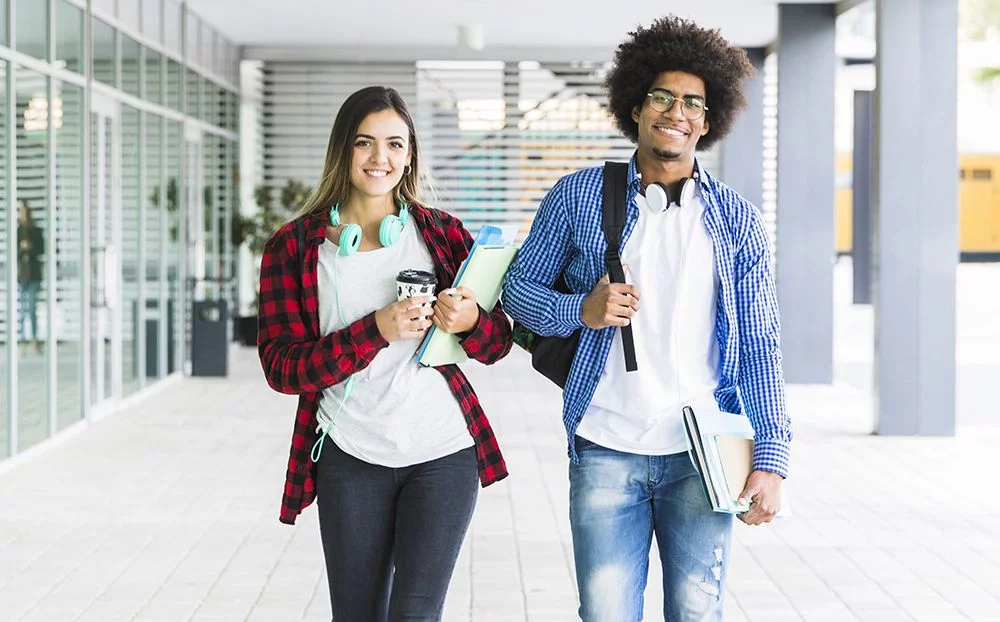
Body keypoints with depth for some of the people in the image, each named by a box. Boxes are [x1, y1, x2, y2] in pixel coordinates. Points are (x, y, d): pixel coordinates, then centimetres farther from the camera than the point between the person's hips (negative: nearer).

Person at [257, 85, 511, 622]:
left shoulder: (443, 234, 7)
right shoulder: (292, 249, 3)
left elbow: (499, 343, 10)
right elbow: (281, 367, -5)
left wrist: (470, 322, -14)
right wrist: (376, 331, -17)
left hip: (443, 452, 0)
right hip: (350, 458, 0)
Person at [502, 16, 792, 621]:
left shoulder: (737, 220, 6)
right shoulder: (578, 196, 4)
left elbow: (758, 347, 4)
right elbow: (519, 287, 10)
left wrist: (771, 458, -5)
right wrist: (582, 311, -11)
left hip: (702, 455, 1)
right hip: (606, 451, -1)